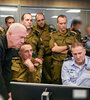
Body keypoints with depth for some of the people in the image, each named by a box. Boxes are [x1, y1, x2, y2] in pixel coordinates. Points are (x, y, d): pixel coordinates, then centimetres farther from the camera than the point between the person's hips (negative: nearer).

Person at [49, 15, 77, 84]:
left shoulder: (72, 35, 11)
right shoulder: (54, 36, 6)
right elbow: (53, 49, -9)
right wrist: (68, 47, -5)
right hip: (57, 64, -1)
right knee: (56, 83, 2)